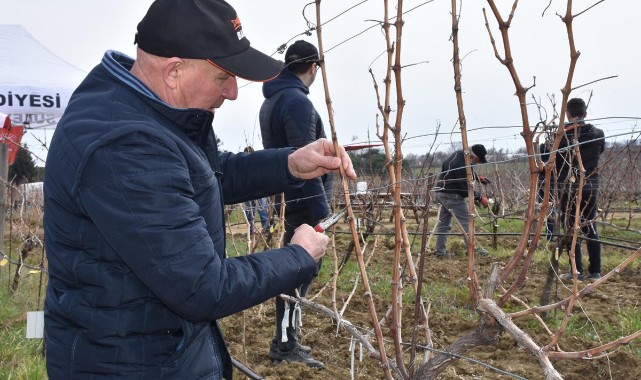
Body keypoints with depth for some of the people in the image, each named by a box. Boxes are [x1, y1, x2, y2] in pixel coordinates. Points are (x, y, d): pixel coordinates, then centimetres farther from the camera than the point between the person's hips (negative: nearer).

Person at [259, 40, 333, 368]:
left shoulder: (270, 101, 15)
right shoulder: (298, 101, -15)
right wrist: (321, 209, -16)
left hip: (288, 199, 10)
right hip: (305, 203, -10)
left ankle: (287, 338, 23)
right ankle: (284, 343, 3)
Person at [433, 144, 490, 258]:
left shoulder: (459, 155, 5)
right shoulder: (461, 165, -26)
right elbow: (465, 188, -22)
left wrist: (478, 177, 12)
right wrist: (480, 198, -13)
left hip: (441, 193, 10)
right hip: (452, 195, -10)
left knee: (443, 223, 12)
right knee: (466, 220, -3)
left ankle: (440, 251, 16)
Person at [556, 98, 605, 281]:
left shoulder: (561, 136, -10)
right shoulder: (598, 134, -1)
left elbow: (554, 163, -5)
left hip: (568, 188, -3)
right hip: (591, 187, 3)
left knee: (571, 229, 3)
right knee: (590, 228, 12)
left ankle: (577, 271, 4)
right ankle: (595, 271, 15)